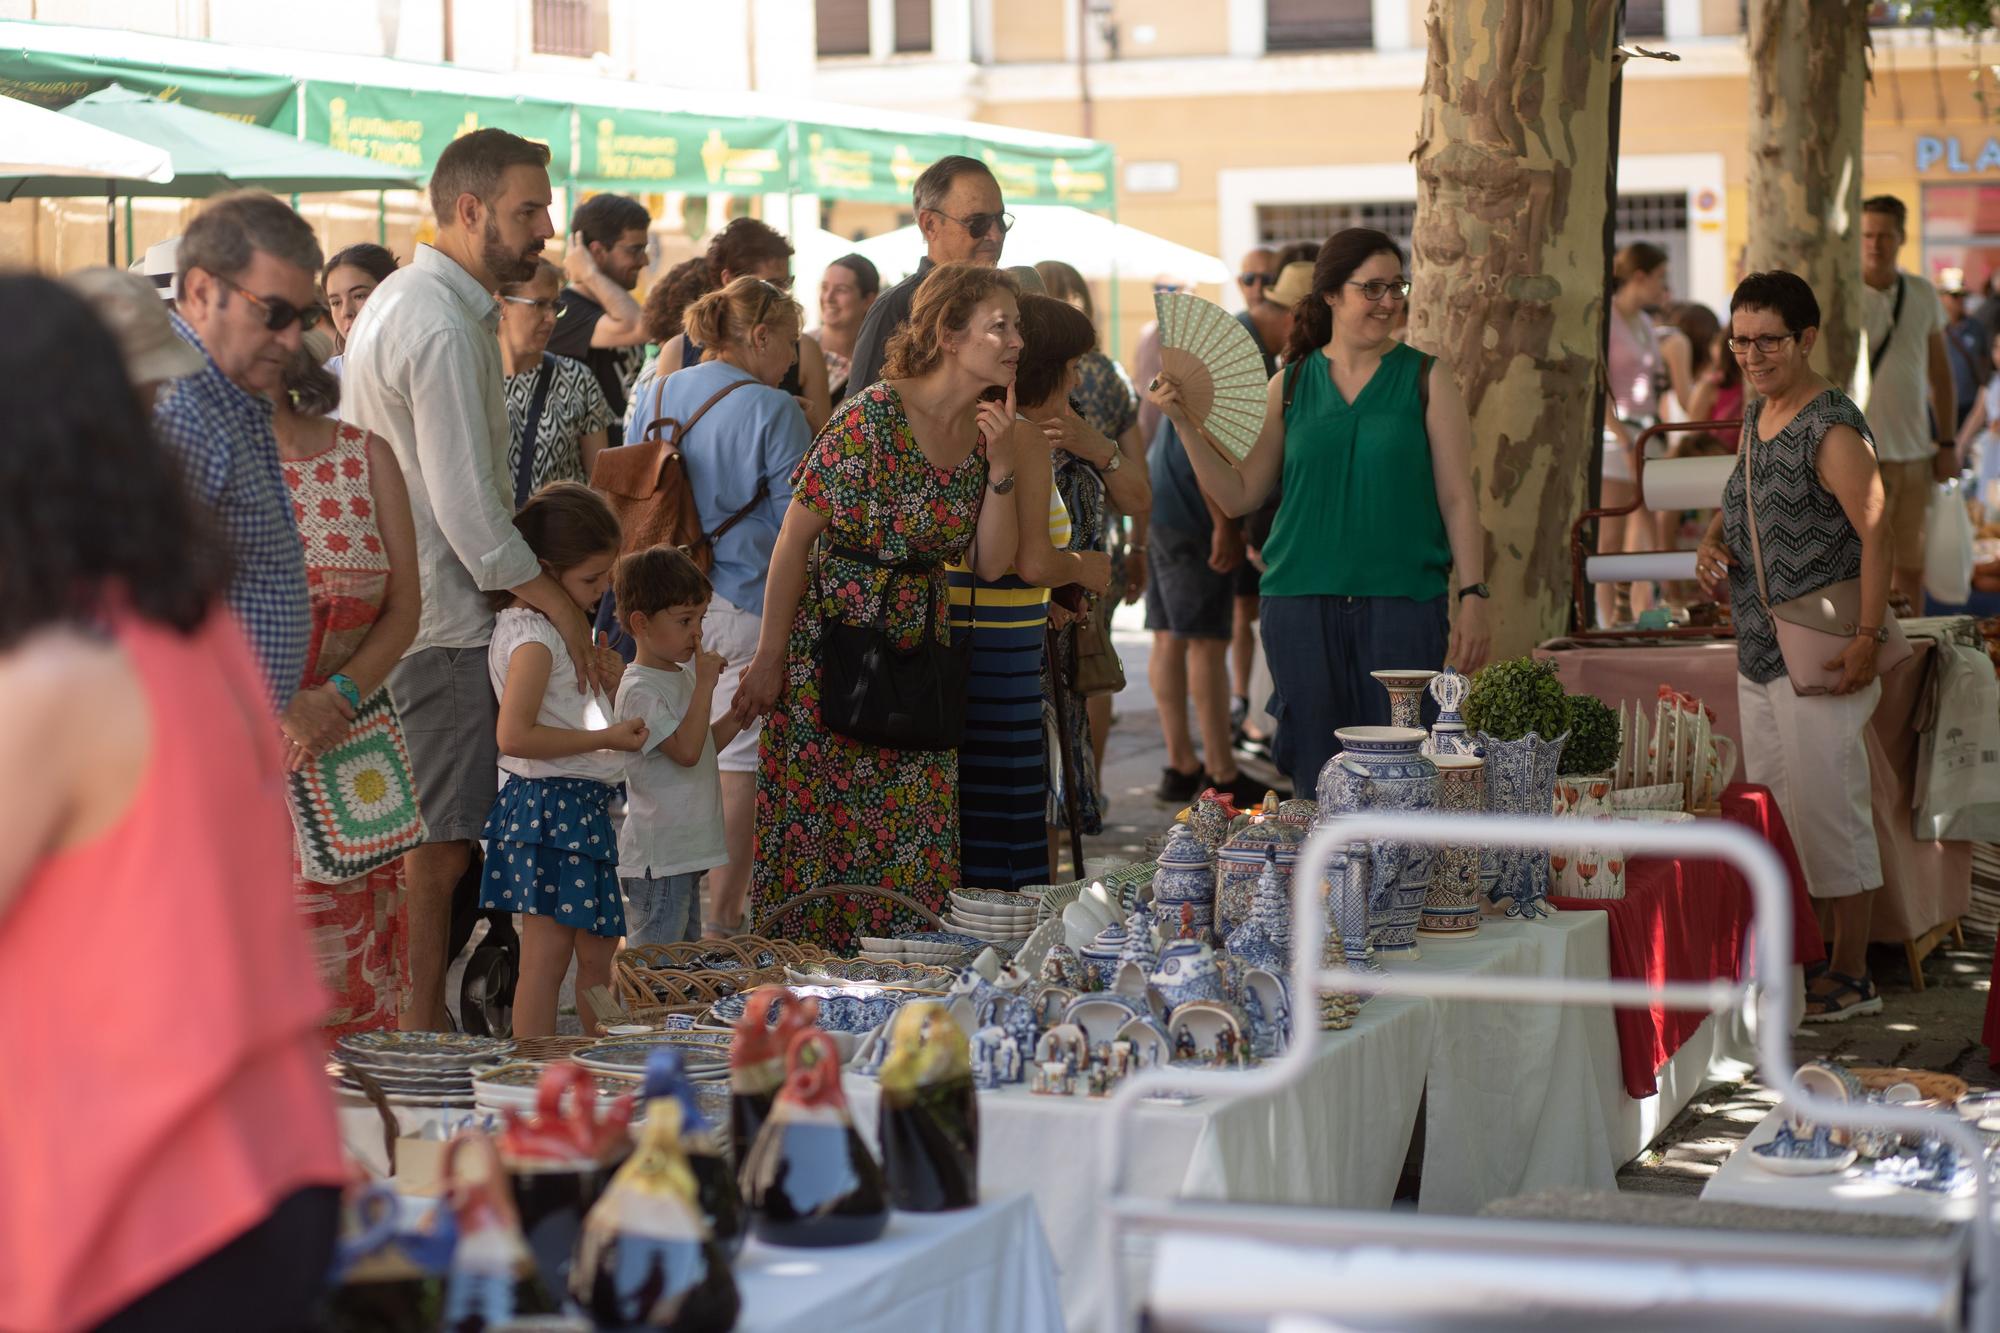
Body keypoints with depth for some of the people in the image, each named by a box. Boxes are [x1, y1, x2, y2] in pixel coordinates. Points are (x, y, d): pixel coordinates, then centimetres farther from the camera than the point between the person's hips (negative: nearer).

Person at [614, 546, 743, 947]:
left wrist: (740, 710, 8)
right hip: (657, 855, -10)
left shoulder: (682, 675, 14)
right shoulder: (639, 690, -16)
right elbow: (686, 750, -23)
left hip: (686, 851, 10)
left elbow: (705, 745, 22)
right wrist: (706, 685, -22)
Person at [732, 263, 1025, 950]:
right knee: (819, 827, 0)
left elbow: (991, 563, 1)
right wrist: (768, 659, -10)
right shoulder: (871, 417, -18)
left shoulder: (985, 428, 3)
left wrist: (1001, 465, -12)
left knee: (913, 836, 6)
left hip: (918, 648, 6)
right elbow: (794, 539, -13)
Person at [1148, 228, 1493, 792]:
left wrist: (1473, 597, -4)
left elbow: (1458, 498, 3)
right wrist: (1186, 424, -2)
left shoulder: (1425, 377, 4)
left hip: (1403, 600, -2)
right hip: (1303, 604, 2)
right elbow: (1239, 495, 9)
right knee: (1317, 776, 4)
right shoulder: (1289, 384, 9)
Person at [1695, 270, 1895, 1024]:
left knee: (1829, 808, -3)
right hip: (1759, 653, 9)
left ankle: (1851, 976, 6)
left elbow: (1876, 533, -20)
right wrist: (1713, 542, 4)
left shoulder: (1832, 429, -15)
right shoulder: (1755, 418, 12)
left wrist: (1867, 640, -26)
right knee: (1771, 813, 14)